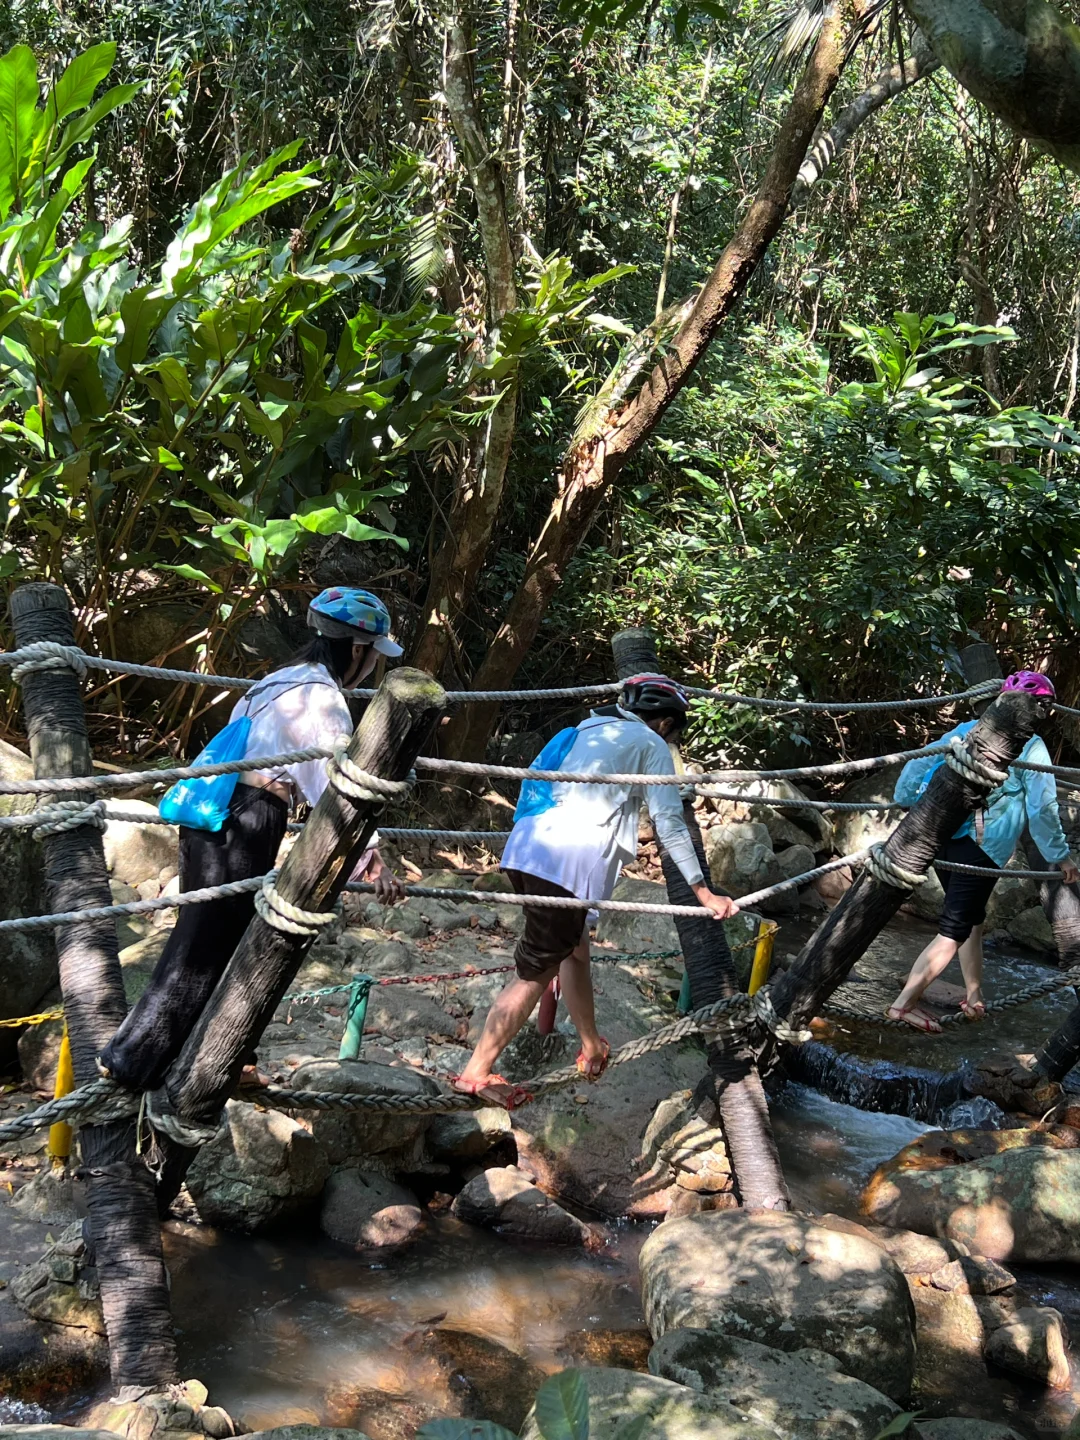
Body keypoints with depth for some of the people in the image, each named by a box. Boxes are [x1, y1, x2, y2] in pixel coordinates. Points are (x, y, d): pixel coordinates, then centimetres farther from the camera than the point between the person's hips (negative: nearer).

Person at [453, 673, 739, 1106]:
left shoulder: (589, 729, 27)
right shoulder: (651, 744, 8)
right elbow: (669, 823, 2)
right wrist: (703, 892, 3)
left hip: (527, 845, 8)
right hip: (570, 861, -8)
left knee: (574, 949, 23)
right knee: (536, 972, -2)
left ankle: (592, 1049, 35)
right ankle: (475, 1073, -2)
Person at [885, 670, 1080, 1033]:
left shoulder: (968, 729, 12)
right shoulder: (1031, 746, -4)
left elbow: (920, 764, 11)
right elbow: (1042, 809, -7)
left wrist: (904, 801, 23)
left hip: (941, 836, 7)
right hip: (982, 846, -7)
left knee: (971, 916, 22)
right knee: (955, 928, -4)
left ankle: (973, 997, 27)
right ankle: (905, 1002, -9)